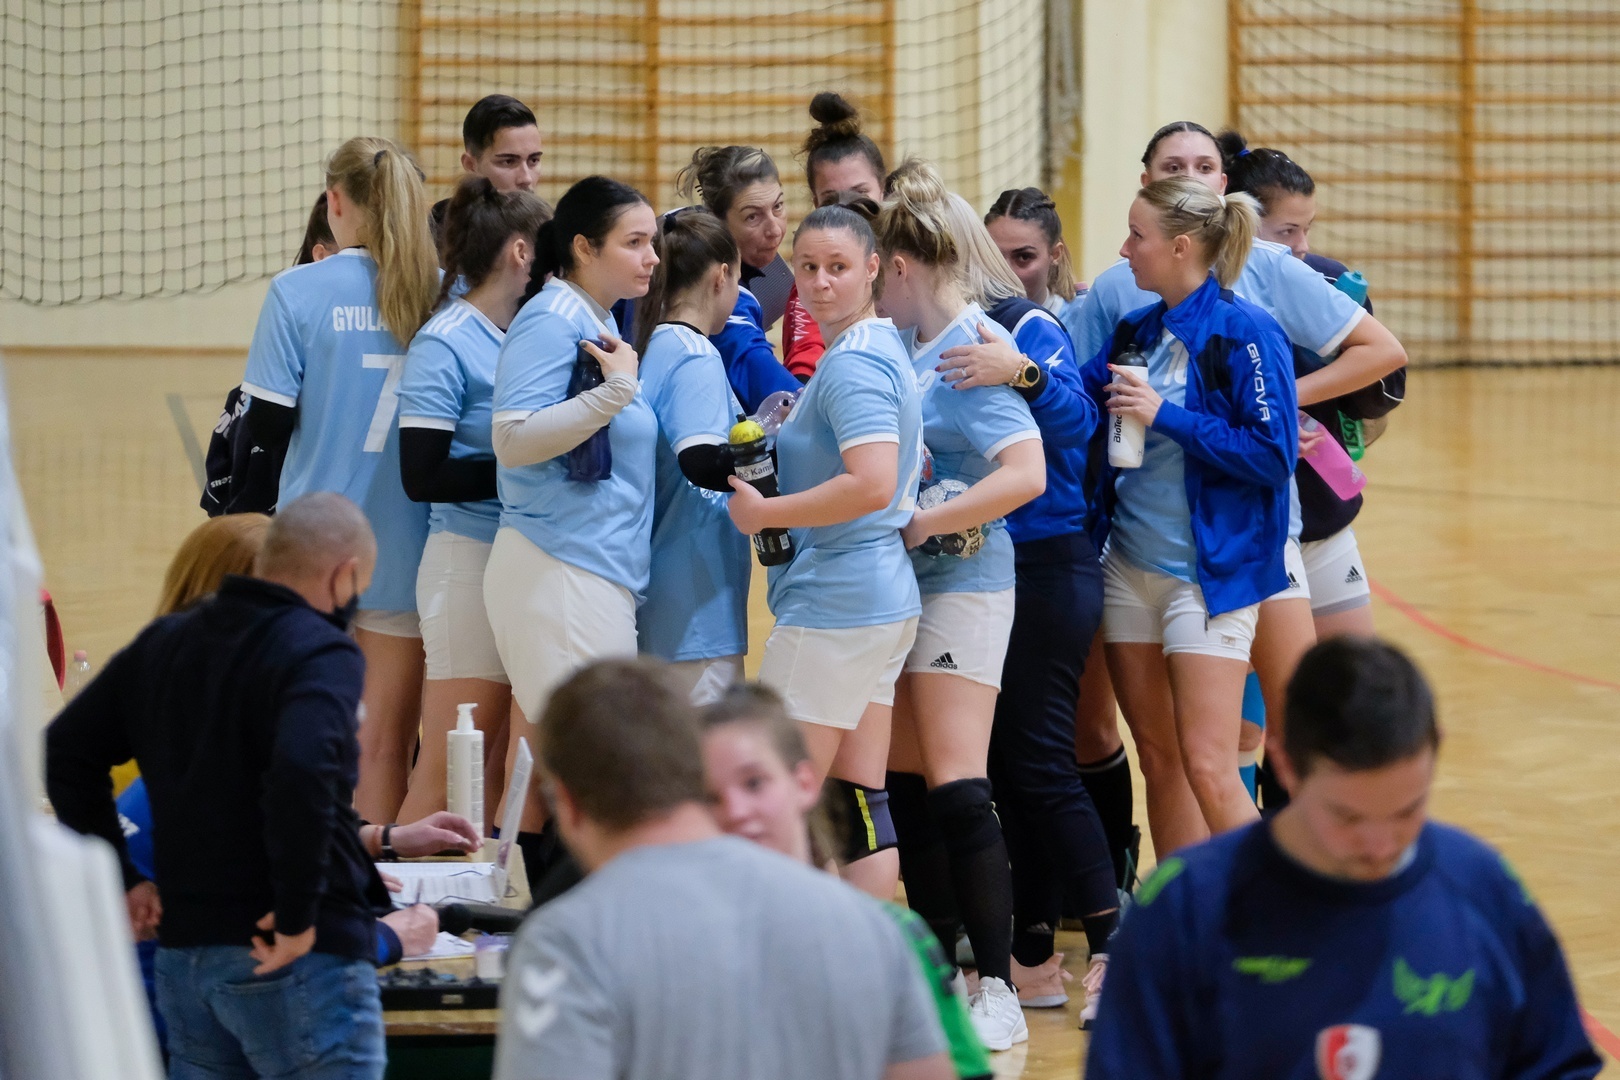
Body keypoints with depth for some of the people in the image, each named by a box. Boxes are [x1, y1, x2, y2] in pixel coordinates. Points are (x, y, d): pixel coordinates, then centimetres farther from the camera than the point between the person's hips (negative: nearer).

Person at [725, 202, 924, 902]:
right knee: (859, 800, 10)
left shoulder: (853, 362, -16)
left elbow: (872, 485, -27)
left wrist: (761, 513, -18)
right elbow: (915, 466, 28)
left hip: (835, 601, -10)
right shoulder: (884, 348, 16)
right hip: (885, 596, 10)